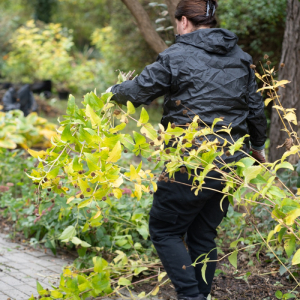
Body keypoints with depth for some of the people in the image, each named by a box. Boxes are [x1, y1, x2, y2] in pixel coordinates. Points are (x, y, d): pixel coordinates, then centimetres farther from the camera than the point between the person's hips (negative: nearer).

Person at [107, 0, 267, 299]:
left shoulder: (176, 57, -9)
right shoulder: (241, 59, 10)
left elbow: (136, 91, -3)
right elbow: (255, 109, 16)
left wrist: (114, 91, 20)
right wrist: (257, 146, 31)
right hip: (230, 164, 7)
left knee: (164, 230, 6)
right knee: (204, 234, 17)